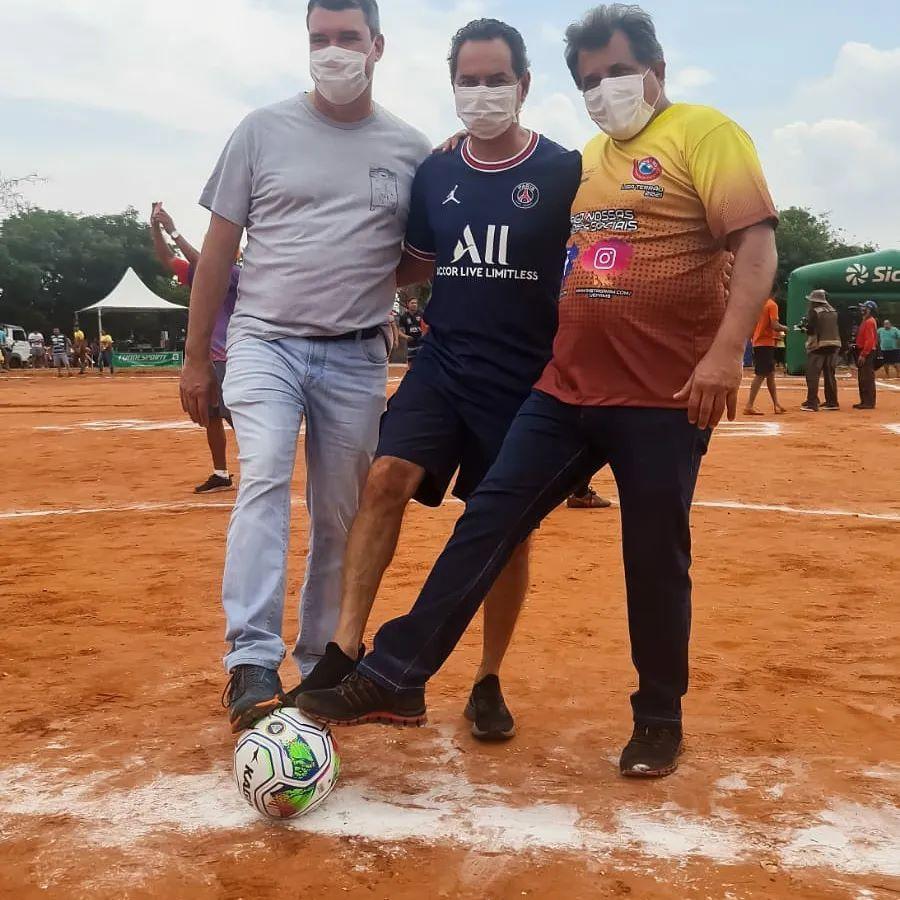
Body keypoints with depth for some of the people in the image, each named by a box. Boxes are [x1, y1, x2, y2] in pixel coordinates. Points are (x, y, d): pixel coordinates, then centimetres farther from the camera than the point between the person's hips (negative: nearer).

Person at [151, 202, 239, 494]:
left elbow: (203, 263, -25)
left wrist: (174, 231, -24)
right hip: (205, 357, 9)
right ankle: (221, 474, 21)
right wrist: (156, 227, -2)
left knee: (237, 420, -12)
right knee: (211, 418, 12)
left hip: (227, 359, -9)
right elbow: (166, 259, 12)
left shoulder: (234, 275, -10)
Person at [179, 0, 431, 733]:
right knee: (265, 475, -23)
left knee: (340, 518, 5)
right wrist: (196, 358, 5)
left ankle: (320, 667, 19)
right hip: (266, 341, -1)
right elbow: (219, 248, 6)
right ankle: (252, 663, -24)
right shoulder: (264, 130, 3)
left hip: (357, 357, 2)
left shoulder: (411, 150, 6)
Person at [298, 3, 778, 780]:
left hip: (664, 398, -6)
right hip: (567, 390, 6)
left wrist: (727, 350, -24)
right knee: (487, 521, 0)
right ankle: (396, 678, 4)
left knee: (655, 562, 3)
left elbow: (756, 245, -13)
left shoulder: (704, 133, -4)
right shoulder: (590, 160, 17)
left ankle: (660, 718, 23)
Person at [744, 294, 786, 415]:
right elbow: (774, 325, -19)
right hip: (766, 343, -9)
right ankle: (749, 406, -11)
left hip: (757, 343, 9)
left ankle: (776, 405, 18)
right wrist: (784, 328, -1)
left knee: (770, 374, 13)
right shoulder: (772, 305, -10)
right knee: (761, 375, -8)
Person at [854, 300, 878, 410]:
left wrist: (863, 355, -22)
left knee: (867, 378, -9)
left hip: (867, 353, -11)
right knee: (862, 378, 13)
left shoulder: (869, 322, -14)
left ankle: (869, 402, -8)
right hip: (863, 353, 11)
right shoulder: (865, 321, 18)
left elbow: (870, 340, -21)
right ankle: (864, 401, 19)